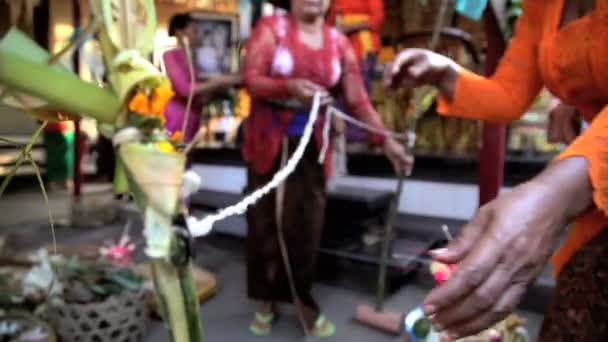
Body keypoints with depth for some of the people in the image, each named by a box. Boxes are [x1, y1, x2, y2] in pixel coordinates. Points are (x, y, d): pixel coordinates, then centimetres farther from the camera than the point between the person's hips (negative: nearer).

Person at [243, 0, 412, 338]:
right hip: (269, 141, -1)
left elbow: (357, 100, 1)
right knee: (265, 221, 5)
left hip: (312, 145, 2)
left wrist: (386, 140, -9)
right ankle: (266, 299, 22)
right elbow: (251, 79, -12)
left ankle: (301, 298, 21)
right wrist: (290, 88, -30)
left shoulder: (339, 42, 4)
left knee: (306, 225, 3)